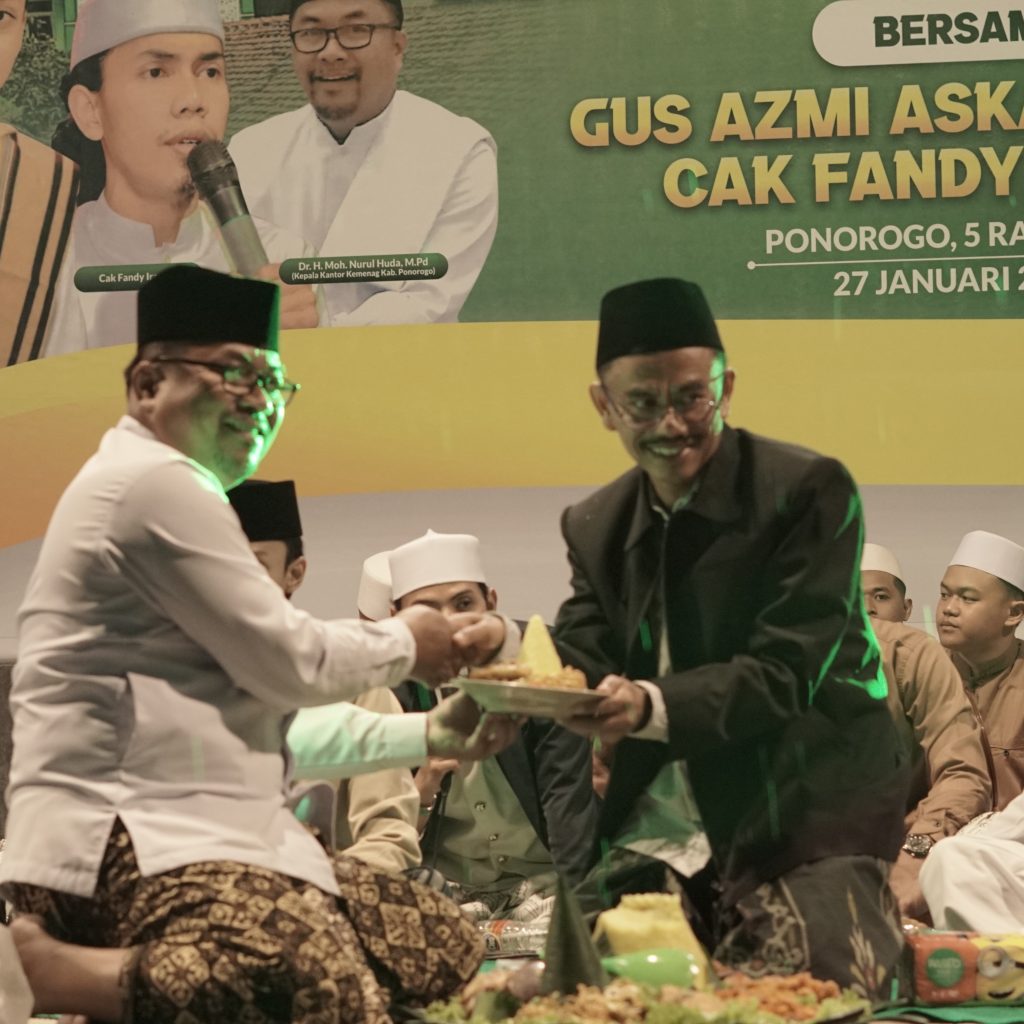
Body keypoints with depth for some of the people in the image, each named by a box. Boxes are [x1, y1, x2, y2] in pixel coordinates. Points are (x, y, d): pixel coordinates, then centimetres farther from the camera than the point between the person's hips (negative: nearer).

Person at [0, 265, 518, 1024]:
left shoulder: (169, 490, 26)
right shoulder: (155, 482, -9)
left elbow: (275, 706, 25)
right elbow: (290, 663, -10)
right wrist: (404, 646, 9)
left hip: (196, 829, 12)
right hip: (123, 841, -12)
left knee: (447, 946, 10)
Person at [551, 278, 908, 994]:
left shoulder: (809, 491, -11)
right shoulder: (595, 527, 10)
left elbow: (787, 671, -19)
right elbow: (579, 660, 1)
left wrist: (652, 707, -35)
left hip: (807, 827, -6)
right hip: (660, 827, 6)